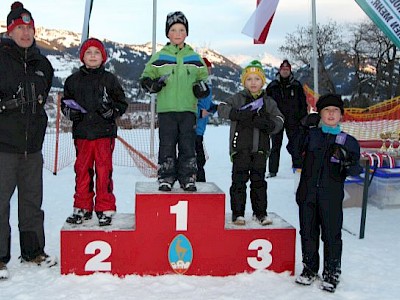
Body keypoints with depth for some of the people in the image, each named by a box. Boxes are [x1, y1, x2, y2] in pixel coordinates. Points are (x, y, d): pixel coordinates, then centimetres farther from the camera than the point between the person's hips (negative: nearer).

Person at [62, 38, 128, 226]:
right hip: (81, 133, 2)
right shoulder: (73, 80, 9)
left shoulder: (109, 79, 4)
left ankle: (105, 209, 11)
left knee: (104, 171, 1)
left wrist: (111, 111, -12)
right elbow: (65, 103, 17)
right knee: (82, 170, 8)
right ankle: (82, 208, 20)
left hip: (104, 133, -2)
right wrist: (70, 112, -4)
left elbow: (122, 103, 7)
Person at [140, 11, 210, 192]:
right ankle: (166, 177, 10)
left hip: (188, 109, 1)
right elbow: (145, 78, 10)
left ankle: (188, 177, 11)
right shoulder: (159, 57, 6)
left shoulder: (194, 58, 11)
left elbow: (203, 77, 22)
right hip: (166, 109, -1)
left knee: (188, 145, 2)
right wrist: (153, 84, -11)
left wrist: (202, 88, 0)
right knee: (167, 145, 0)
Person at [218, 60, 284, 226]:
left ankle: (260, 212, 18)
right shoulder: (238, 98, 2)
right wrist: (239, 115, -23)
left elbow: (279, 121, 7)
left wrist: (266, 124, -14)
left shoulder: (268, 102, 12)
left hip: (260, 148, 3)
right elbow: (222, 108, -9)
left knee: (259, 181, 9)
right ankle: (238, 213, 7)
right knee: (239, 180, -1)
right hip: (241, 147, -3)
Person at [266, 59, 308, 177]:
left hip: (293, 120, 0)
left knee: (295, 145, -1)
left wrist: (303, 118, 1)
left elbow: (303, 103, 8)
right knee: (275, 145, 4)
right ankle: (272, 170, 8)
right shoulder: (272, 86, 5)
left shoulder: (297, 86, 6)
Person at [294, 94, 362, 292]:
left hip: (331, 196, -1)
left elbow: (355, 171, 1)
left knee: (332, 234, 1)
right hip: (307, 193, 2)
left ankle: (331, 273, 19)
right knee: (308, 232, 11)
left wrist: (349, 163, -21)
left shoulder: (348, 141, 5)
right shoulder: (311, 134, 8)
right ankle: (309, 269, 28)